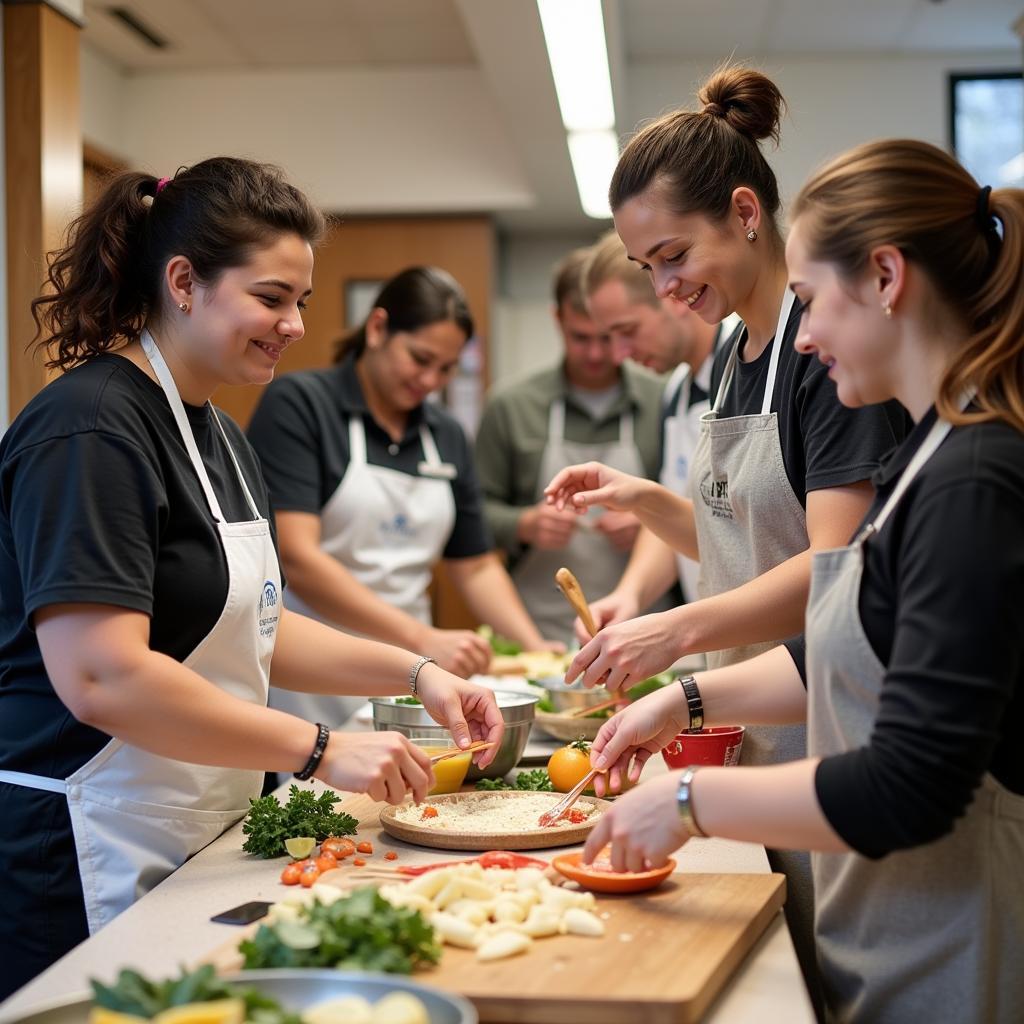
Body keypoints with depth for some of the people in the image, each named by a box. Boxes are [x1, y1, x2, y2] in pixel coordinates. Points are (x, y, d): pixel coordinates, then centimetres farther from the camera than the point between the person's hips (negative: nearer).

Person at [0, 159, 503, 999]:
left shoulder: (218, 436, 13)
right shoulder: (90, 431, -17)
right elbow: (100, 678, -26)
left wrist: (418, 674, 5)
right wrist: (321, 749, -23)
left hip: (197, 848, 9)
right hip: (81, 866, -9)